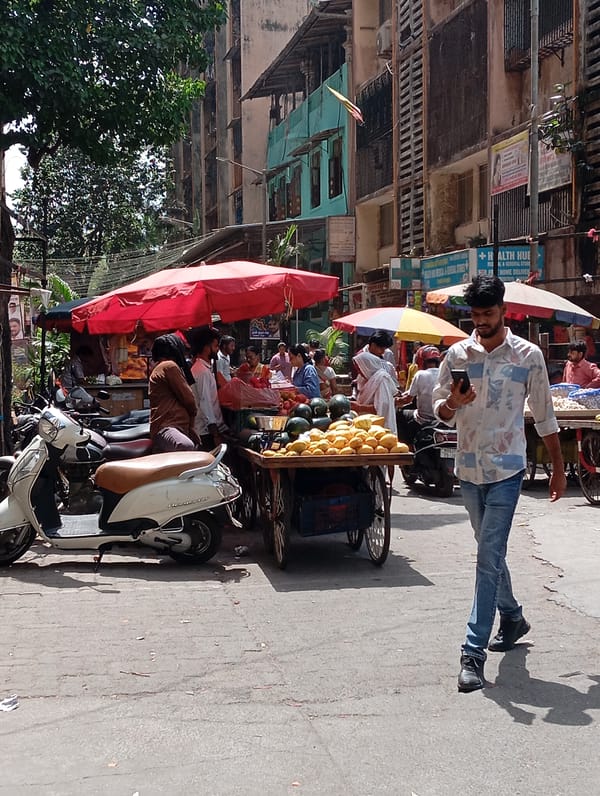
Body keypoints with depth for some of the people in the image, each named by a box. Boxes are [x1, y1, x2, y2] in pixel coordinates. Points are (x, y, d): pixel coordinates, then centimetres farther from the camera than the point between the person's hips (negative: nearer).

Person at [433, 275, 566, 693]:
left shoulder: (528, 355, -3)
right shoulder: (458, 354, 3)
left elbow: (544, 415, 4)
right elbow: (440, 411, 5)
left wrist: (559, 466, 7)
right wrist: (451, 403, -18)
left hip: (506, 469, -4)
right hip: (469, 468, 4)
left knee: (489, 558, -10)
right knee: (491, 553, 18)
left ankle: (474, 652, -10)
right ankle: (512, 617, 41)